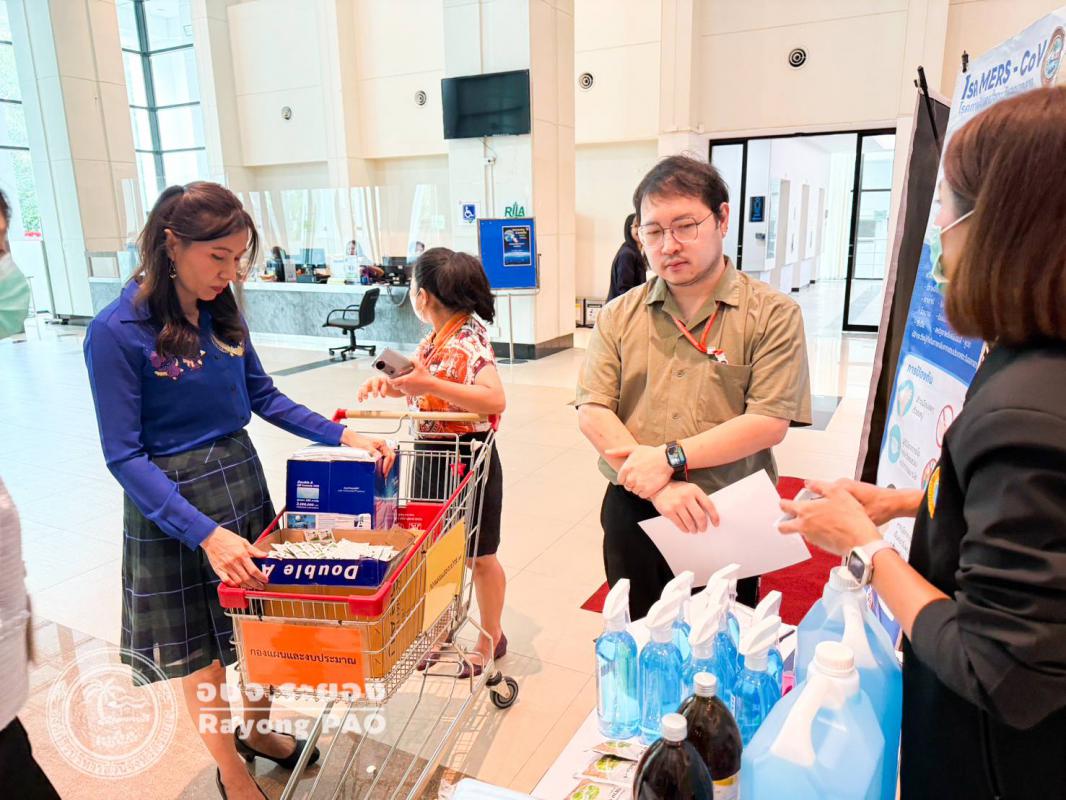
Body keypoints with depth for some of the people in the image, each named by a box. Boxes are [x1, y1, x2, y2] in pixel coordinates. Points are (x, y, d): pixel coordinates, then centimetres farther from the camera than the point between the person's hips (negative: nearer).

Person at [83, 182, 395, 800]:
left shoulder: (222, 310, -1)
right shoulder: (118, 331, -19)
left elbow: (264, 397, 7)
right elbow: (124, 454, -19)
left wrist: (343, 436, -4)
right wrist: (205, 532, -27)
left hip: (243, 481, 6)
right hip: (173, 503, -5)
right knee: (201, 654, 13)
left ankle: (259, 731, 46)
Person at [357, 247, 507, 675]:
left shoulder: (469, 339, -21)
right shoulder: (436, 338, 4)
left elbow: (495, 401, -33)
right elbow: (419, 386, 15)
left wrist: (430, 384, -39)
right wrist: (387, 384, -4)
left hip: (467, 459, -8)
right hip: (431, 454, 8)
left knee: (477, 555, 11)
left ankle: (491, 637, 32)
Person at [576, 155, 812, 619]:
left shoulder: (773, 314, -6)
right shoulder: (618, 317, 2)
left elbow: (769, 422, -14)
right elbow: (592, 413, -6)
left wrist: (671, 458, -21)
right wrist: (657, 488, -18)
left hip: (724, 518, -2)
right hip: (632, 515, 3)